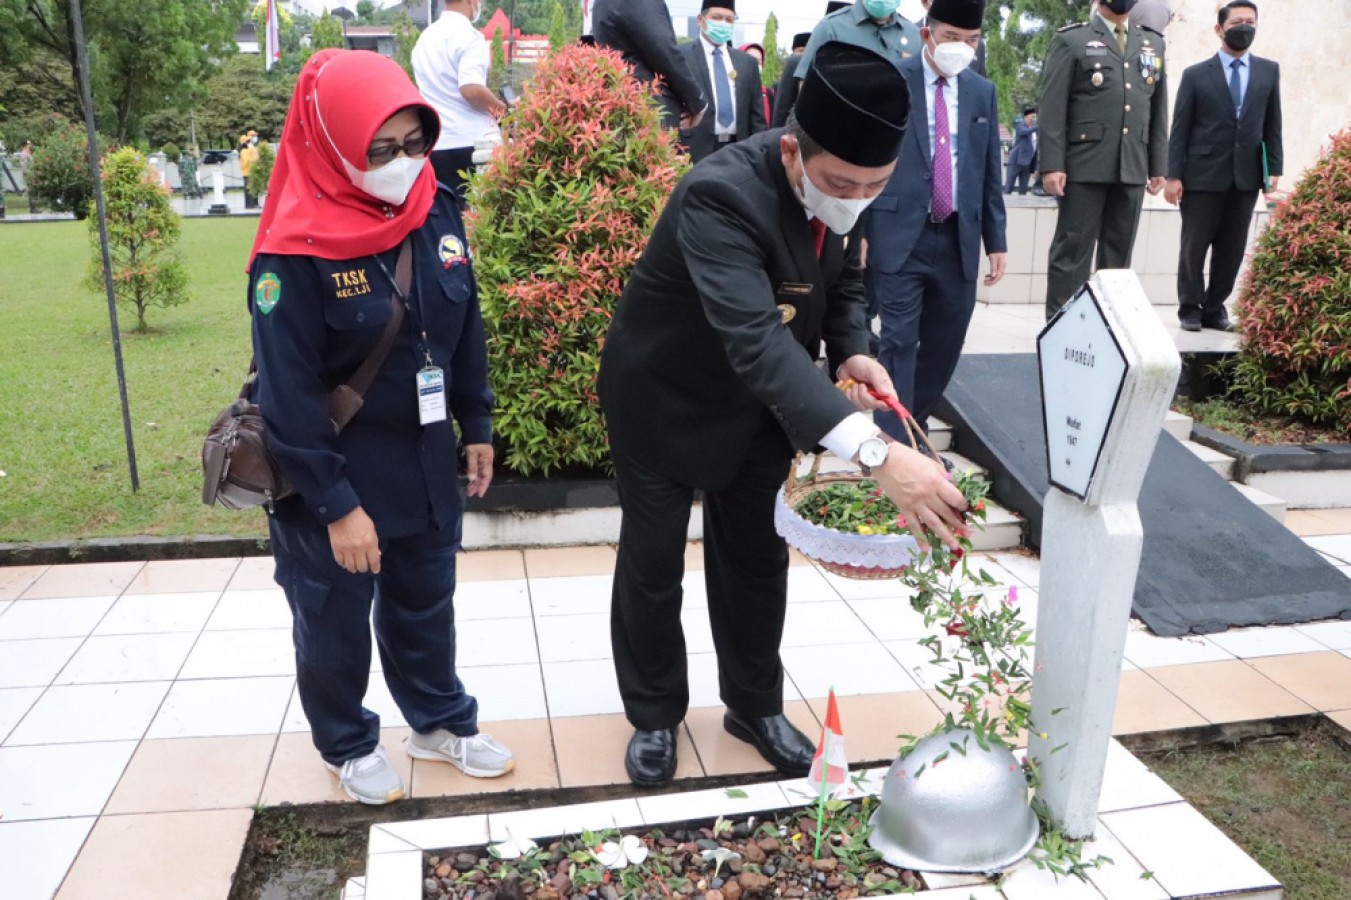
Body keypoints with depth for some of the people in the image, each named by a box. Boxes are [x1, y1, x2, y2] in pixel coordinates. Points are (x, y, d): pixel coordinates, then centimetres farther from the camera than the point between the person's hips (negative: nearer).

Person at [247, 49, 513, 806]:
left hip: (426, 462, 5)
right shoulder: (297, 253, -22)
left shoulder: (438, 210, -4)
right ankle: (349, 745, 38)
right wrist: (335, 505, -18)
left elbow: (466, 328, 7)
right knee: (335, 622, 15)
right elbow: (288, 396, -20)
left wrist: (477, 427, 10)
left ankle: (441, 722, 42)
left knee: (427, 602, 21)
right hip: (334, 475, -5)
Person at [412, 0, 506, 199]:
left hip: (434, 143, 7)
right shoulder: (468, 36, -11)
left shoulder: (425, 36, 15)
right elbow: (471, 89, -24)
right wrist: (497, 106, -5)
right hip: (468, 143, -7)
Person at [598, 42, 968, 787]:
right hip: (663, 399, -5)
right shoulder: (720, 196, -37)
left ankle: (755, 707, 35)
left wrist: (852, 352, -17)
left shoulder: (844, 186, -14)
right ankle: (654, 715, 31)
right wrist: (876, 452, -60)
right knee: (652, 564, 10)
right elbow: (757, 340, -50)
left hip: (759, 404, 6)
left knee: (757, 559, 15)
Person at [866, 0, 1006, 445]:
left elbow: (989, 172, 15)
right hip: (900, 236, -5)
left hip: (958, 240, 5)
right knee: (899, 343, -6)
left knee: (945, 346, 11)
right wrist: (857, 229, -7)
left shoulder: (983, 92, 12)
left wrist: (996, 240, 12)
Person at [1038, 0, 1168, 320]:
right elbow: (1051, 108, -4)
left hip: (1133, 168, 5)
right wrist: (1051, 164, -12)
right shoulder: (1071, 40, 3)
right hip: (1084, 165, -4)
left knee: (1119, 253, 7)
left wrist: (1159, 165, 13)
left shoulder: (1153, 43, 18)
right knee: (1072, 250, -2)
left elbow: (1159, 110, 18)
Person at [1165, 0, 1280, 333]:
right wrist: (1173, 175, -8)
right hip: (1202, 174, -3)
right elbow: (1180, 128, -1)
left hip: (1246, 175, 3)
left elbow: (1272, 124, 11)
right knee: (1194, 247, 3)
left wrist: (1274, 167, 3)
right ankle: (1190, 308, 16)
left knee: (1232, 250, 5)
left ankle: (1214, 308, 17)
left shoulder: (1269, 71, 11)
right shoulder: (1195, 75, 2)